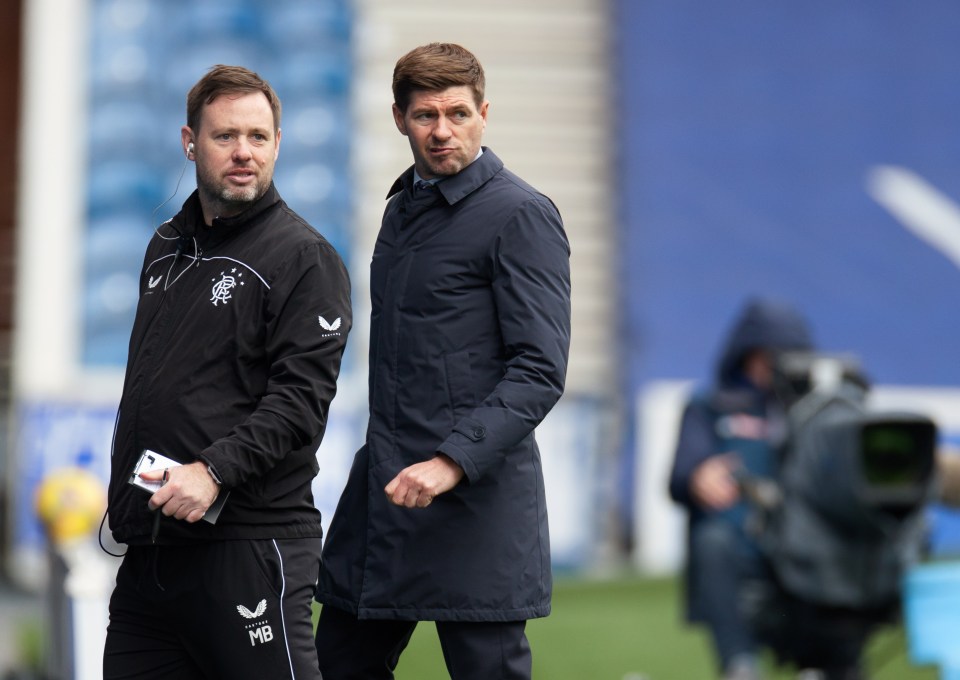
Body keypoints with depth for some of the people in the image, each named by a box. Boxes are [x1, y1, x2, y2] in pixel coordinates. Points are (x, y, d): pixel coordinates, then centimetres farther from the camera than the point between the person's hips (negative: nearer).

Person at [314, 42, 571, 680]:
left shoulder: (522, 215, -9)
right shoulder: (404, 206, 17)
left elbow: (540, 371, -16)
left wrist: (452, 461, -24)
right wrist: (384, 458, 15)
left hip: (477, 495, -8)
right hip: (384, 485, 8)